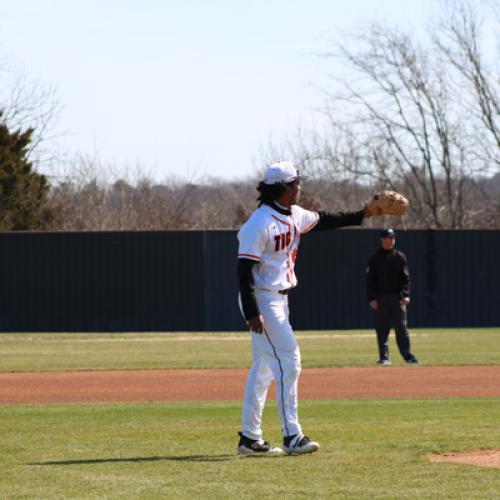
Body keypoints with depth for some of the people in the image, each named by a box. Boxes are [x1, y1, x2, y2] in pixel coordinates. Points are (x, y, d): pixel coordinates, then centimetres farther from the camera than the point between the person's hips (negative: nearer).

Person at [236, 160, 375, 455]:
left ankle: (250, 439, 16)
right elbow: (245, 269, -22)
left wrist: (362, 215, 14)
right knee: (288, 360, -13)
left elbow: (323, 221, 24)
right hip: (262, 300, -10)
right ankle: (292, 436, -12)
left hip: (279, 299, 10)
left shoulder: (294, 216, 8)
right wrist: (252, 313, -26)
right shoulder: (260, 224, -19)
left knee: (264, 367, 11)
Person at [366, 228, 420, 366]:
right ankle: (384, 357, 5)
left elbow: (405, 277, 4)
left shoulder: (400, 257, 7)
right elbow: (370, 280, 2)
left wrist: (405, 295, -8)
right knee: (382, 329, 1)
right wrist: (372, 298, -7)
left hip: (397, 297, 0)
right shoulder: (375, 258, 4)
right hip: (381, 297, 0)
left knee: (401, 328, -2)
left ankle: (408, 356, -1)